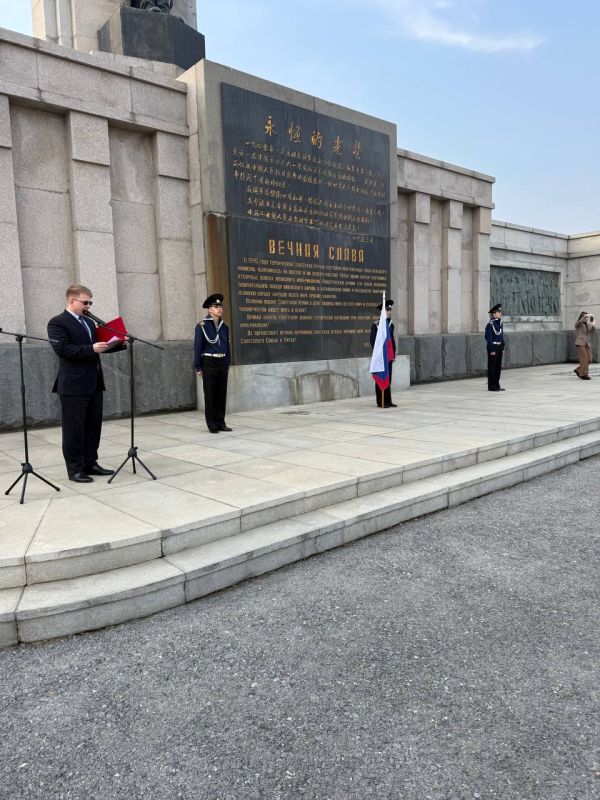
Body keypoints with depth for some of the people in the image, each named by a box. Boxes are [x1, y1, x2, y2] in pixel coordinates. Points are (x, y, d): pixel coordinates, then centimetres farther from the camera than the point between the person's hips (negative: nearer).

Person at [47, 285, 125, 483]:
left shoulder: (89, 322, 18)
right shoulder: (58, 323, -6)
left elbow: (98, 345, 20)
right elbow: (62, 349, -18)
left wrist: (117, 343, 2)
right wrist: (91, 349, -23)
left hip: (94, 383, 8)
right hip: (73, 385, -8)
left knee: (93, 425, 12)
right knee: (74, 428, 0)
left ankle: (90, 463, 22)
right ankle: (75, 469, 7)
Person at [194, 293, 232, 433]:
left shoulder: (224, 326, 10)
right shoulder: (202, 325, -5)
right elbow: (197, 347, -6)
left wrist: (227, 363, 11)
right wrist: (198, 367, -8)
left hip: (222, 363, 5)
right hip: (209, 363, -5)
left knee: (222, 394, 8)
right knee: (210, 395, 1)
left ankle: (221, 422, 17)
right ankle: (212, 424, 8)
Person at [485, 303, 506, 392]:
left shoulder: (500, 323, 11)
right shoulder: (490, 324, -14)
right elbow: (488, 338, -16)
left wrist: (502, 347, 15)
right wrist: (492, 350, -18)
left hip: (499, 347, 8)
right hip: (493, 347, -8)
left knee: (498, 367, 11)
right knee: (492, 367, -2)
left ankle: (497, 385, 19)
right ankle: (491, 386, 4)